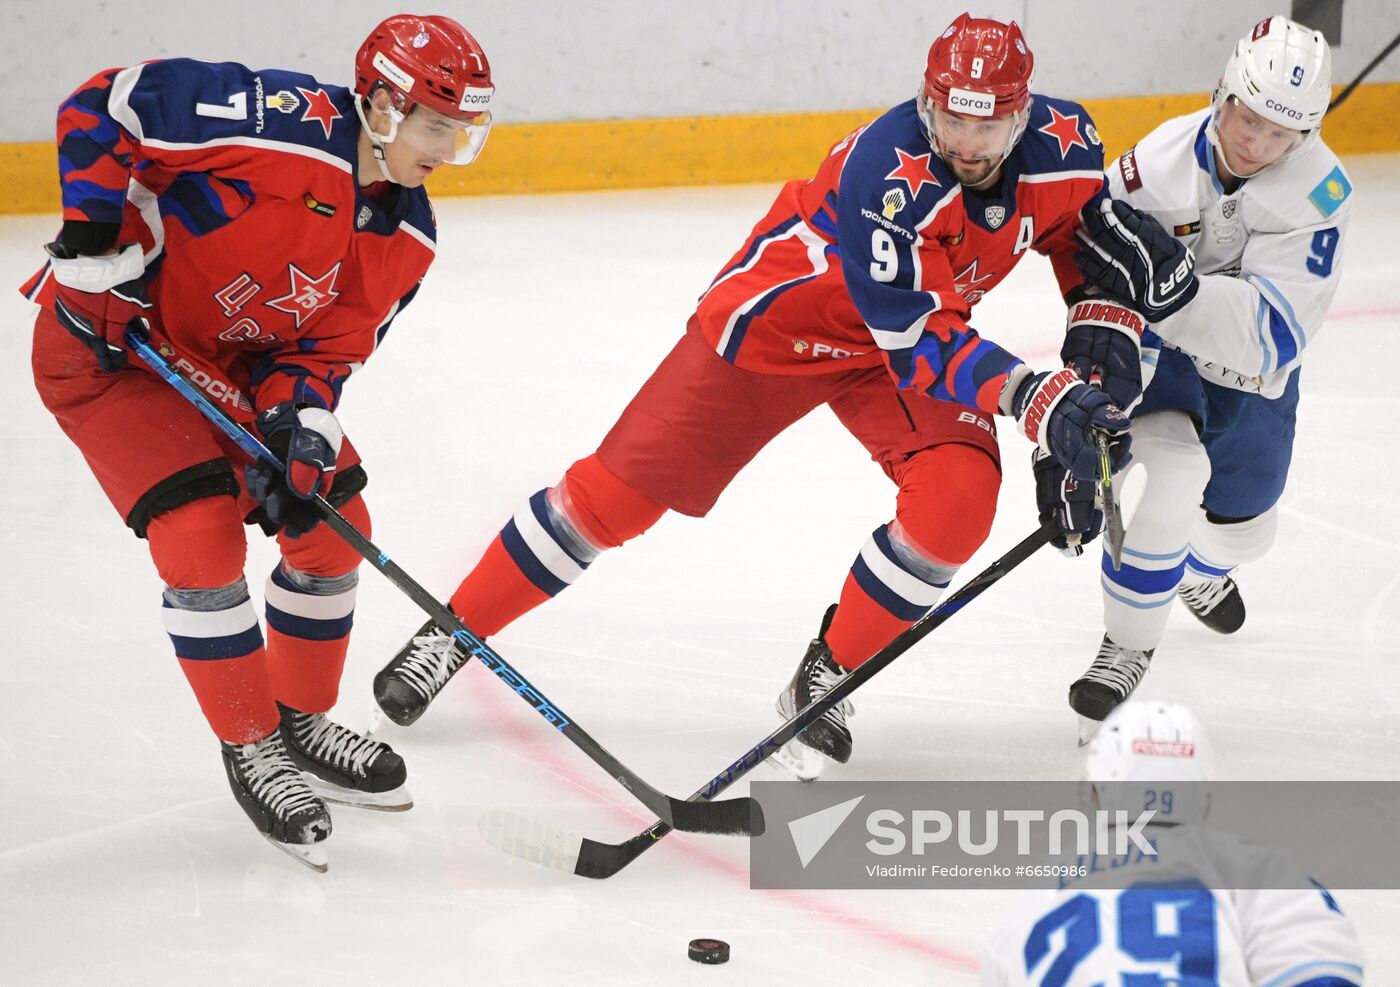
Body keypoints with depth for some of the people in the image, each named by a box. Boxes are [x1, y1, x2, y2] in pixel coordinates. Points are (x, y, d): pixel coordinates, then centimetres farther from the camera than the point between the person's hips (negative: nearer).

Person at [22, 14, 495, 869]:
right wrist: (95, 235, -29)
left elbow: (327, 346, -3)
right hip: (108, 339, -8)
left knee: (332, 523, 6)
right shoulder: (285, 123, -29)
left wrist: (300, 427, -22)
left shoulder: (406, 240, -5)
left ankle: (302, 720, 27)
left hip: (236, 360, 8)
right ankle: (252, 749, 1)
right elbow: (105, 103, -26)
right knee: (201, 534, -17)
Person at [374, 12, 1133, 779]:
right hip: (774, 321, -4)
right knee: (615, 491, -4)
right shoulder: (885, 176, -37)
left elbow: (1086, 238, 3)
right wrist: (1037, 399, -49)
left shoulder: (1064, 145, -20)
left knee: (956, 499, -22)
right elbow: (920, 343, -38)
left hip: (925, 325, 5)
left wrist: (1096, 348, -9)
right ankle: (454, 630, 16)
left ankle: (825, 680, 0)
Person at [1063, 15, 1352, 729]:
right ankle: (1127, 642, -5)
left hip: (1249, 374, 3)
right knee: (1174, 477, -30)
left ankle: (1201, 569, 61)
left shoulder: (1319, 194, -28)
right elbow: (1096, 279, -21)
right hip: (1157, 352, -3)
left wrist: (1177, 287, -52)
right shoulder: (1154, 168, -30)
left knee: (1241, 527, 19)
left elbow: (1276, 335, -36)